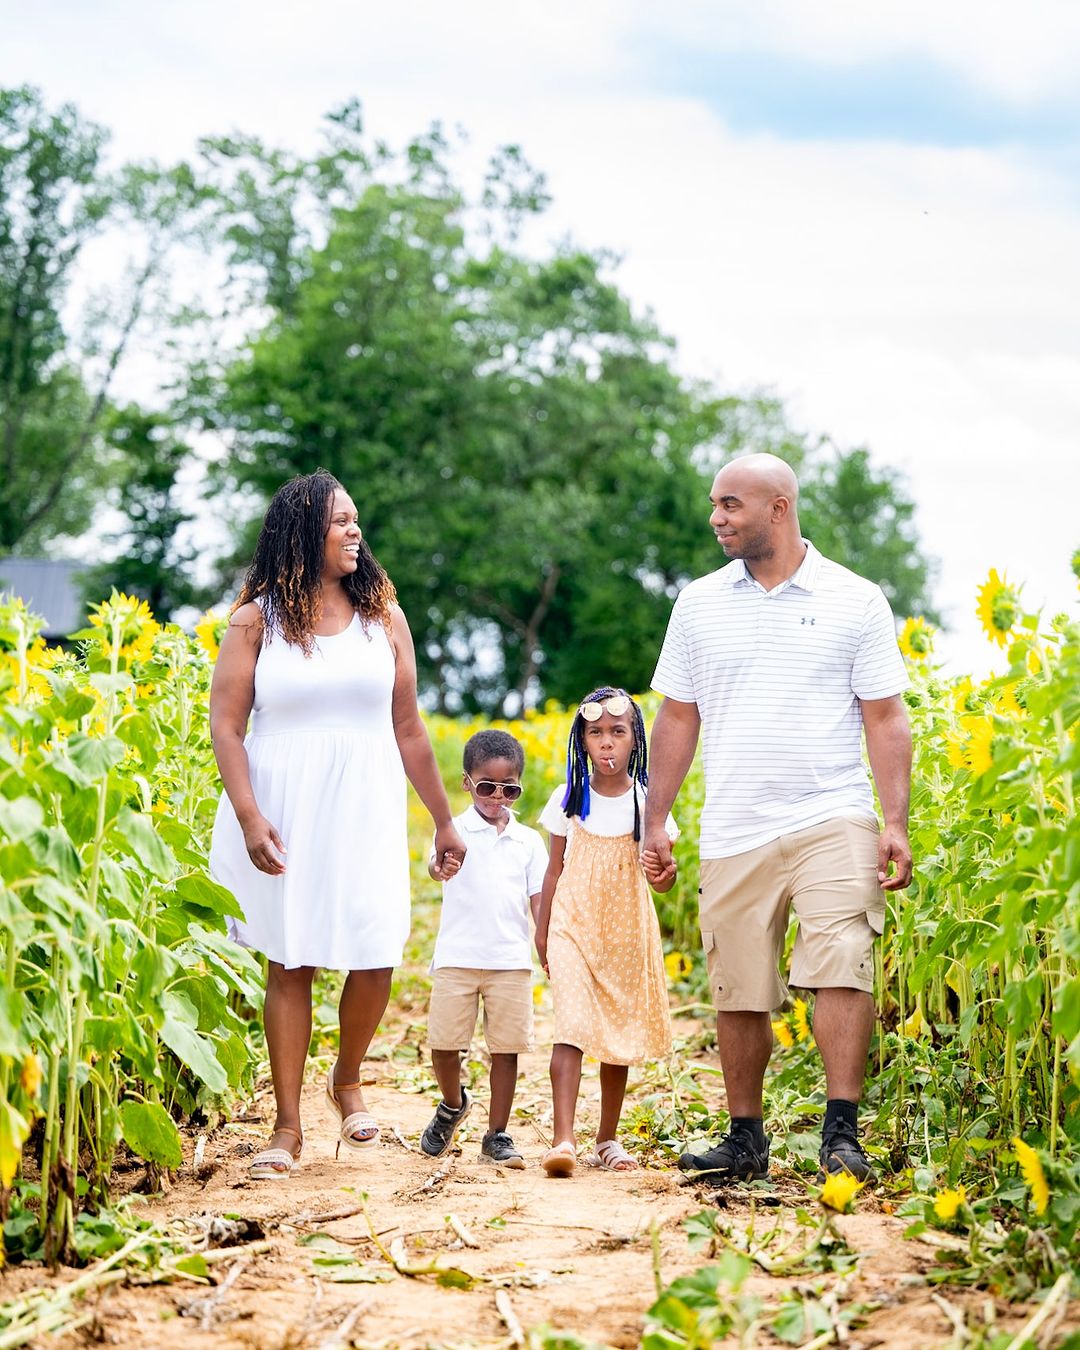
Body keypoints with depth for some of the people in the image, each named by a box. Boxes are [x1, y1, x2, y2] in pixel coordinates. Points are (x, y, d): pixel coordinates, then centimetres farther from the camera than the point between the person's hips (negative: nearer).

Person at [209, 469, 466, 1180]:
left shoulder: (383, 616, 7)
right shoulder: (255, 622, 1)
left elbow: (408, 728, 11)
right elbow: (226, 724, -4)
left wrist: (445, 822, 13)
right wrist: (248, 817, -16)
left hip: (365, 812, 2)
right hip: (281, 814, -2)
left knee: (375, 957, -6)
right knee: (289, 963, 1)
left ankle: (347, 1082, 23)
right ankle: (289, 1127, 10)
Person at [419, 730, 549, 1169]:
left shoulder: (528, 840, 9)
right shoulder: (456, 830, 1)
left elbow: (539, 899, 9)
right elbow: (435, 862, -20)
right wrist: (441, 866, -44)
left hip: (511, 959, 2)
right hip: (457, 957, -2)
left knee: (507, 1047, 2)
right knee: (444, 1044, 0)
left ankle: (497, 1136, 14)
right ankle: (453, 1104, 31)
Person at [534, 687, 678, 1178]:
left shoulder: (646, 801, -2)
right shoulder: (570, 798, 0)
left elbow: (659, 870, 0)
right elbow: (555, 867, 6)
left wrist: (665, 875, -23)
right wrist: (541, 930, 6)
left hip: (627, 930, 2)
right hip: (574, 926, -1)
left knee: (621, 1032, 9)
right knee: (571, 1027, -16)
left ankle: (608, 1139, 22)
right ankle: (563, 1140, -23)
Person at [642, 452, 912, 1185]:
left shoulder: (856, 601, 3)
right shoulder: (699, 604, 11)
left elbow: (886, 719, 2)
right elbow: (678, 718, 15)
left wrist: (897, 824, -6)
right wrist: (655, 820, 10)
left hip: (832, 822, -3)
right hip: (734, 835, 3)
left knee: (842, 970, -16)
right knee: (738, 994, 6)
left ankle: (842, 1133, -11)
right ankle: (746, 1138, 19)